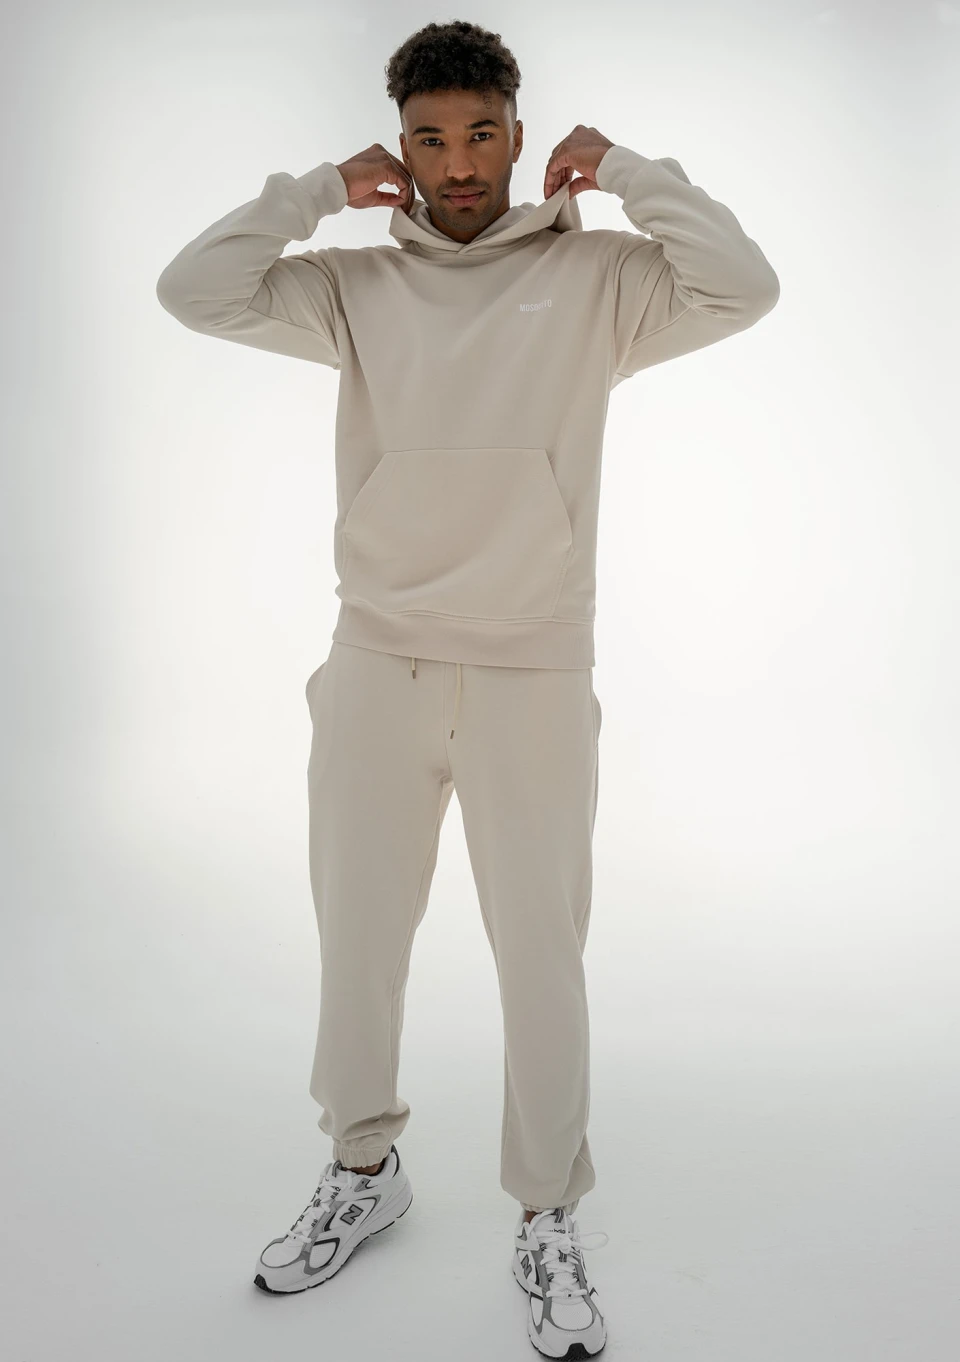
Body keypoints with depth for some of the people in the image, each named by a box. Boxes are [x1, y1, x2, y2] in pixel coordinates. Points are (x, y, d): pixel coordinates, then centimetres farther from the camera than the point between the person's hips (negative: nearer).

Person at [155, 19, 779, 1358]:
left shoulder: (595, 277, 2)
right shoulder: (358, 283, 7)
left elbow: (743, 289, -11)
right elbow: (195, 290, 0)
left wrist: (625, 170, -4)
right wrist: (324, 188, 2)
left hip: (534, 677, -2)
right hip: (376, 666, 3)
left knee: (542, 954, 4)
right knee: (357, 936, 14)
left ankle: (549, 1221, 25)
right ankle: (364, 1169, 38)